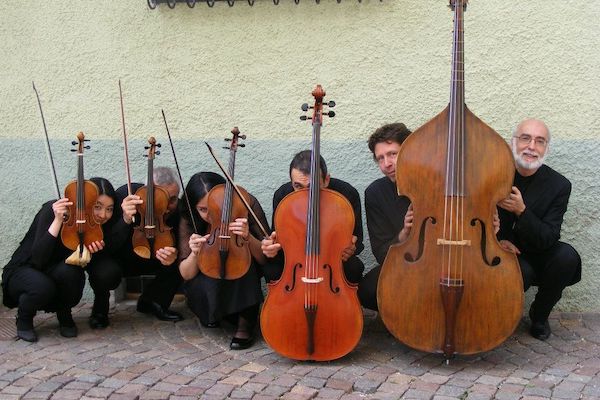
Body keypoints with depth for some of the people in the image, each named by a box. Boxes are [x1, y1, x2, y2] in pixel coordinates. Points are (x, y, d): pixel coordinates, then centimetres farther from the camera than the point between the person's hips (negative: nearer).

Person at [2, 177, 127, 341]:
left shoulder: (104, 224, -13)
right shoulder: (52, 211, -26)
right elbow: (39, 259, -35)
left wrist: (95, 250, -35)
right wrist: (58, 221, -40)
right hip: (24, 271, -4)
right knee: (42, 287, -39)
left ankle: (64, 315, 2)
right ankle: (24, 319, -2)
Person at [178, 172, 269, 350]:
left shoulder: (247, 205, -22)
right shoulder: (189, 220, -17)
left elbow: (265, 258, -18)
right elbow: (186, 274, -14)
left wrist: (248, 238, -38)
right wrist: (195, 254, -36)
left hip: (243, 276, -1)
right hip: (209, 277, 1)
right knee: (198, 288, -32)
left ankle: (245, 322, -20)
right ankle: (213, 312, 5)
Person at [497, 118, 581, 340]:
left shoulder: (559, 186, -10)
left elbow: (548, 239, -16)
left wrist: (522, 211, -32)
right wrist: (496, 240, -18)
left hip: (535, 254, 2)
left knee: (567, 256, -28)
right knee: (523, 272, -34)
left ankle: (540, 314, -2)